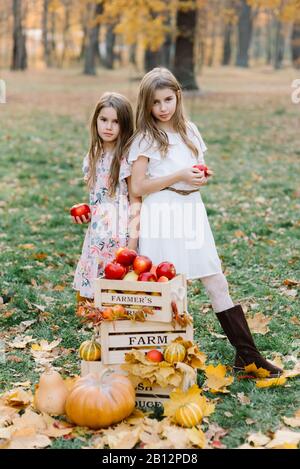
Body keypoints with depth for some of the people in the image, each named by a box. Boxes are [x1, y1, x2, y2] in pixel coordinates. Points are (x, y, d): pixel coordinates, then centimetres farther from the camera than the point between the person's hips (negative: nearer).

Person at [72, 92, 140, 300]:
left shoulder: (127, 158, -10)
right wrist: (86, 214, 3)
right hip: (98, 231, 6)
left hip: (120, 232, -6)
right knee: (95, 288, 9)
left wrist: (133, 240, -12)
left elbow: (135, 201, -9)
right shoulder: (93, 157, 10)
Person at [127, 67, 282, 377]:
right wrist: (178, 176, -16)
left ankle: (247, 354, 7)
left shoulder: (189, 131, 11)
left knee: (217, 284, 4)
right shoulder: (145, 139, -4)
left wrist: (202, 177, -1)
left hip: (191, 213, 5)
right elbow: (137, 188, -10)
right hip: (161, 217, -5)